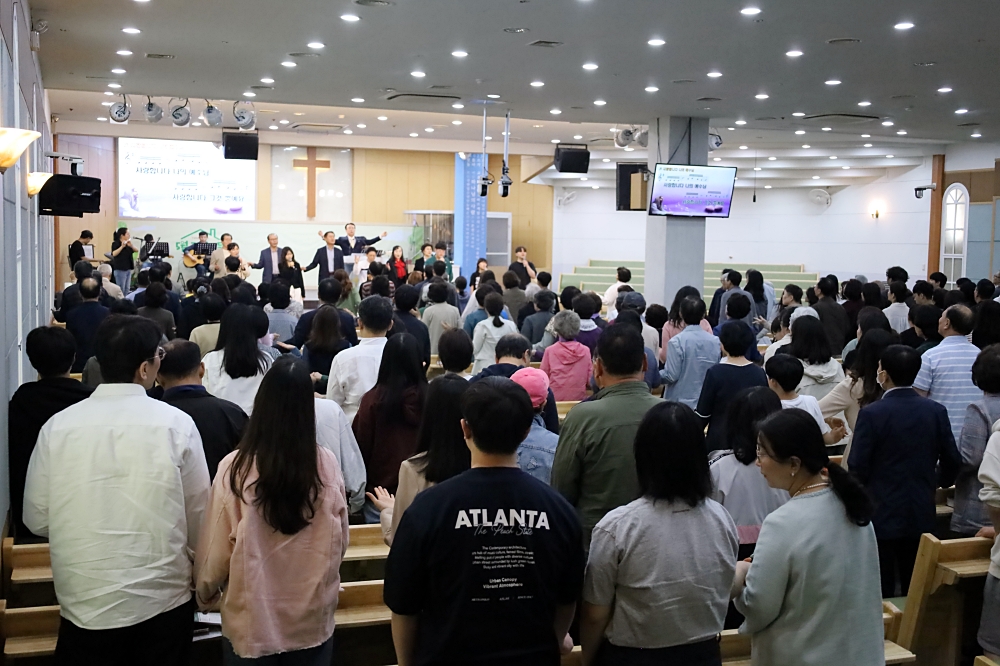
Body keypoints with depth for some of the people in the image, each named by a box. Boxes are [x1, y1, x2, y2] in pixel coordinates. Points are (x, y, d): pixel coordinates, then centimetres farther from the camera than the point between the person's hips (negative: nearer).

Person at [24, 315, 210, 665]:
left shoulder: (57, 426, -7)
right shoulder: (175, 423, -11)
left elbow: (37, 519, 0)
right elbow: (198, 514, -5)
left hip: (85, 601, 1)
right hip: (163, 598, -1)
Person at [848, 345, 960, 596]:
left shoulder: (872, 413, -16)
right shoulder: (936, 411, -3)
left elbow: (857, 467, -14)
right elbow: (952, 460, 3)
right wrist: (939, 482, 25)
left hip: (881, 514, -4)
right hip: (921, 514, 4)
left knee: (880, 590, 4)